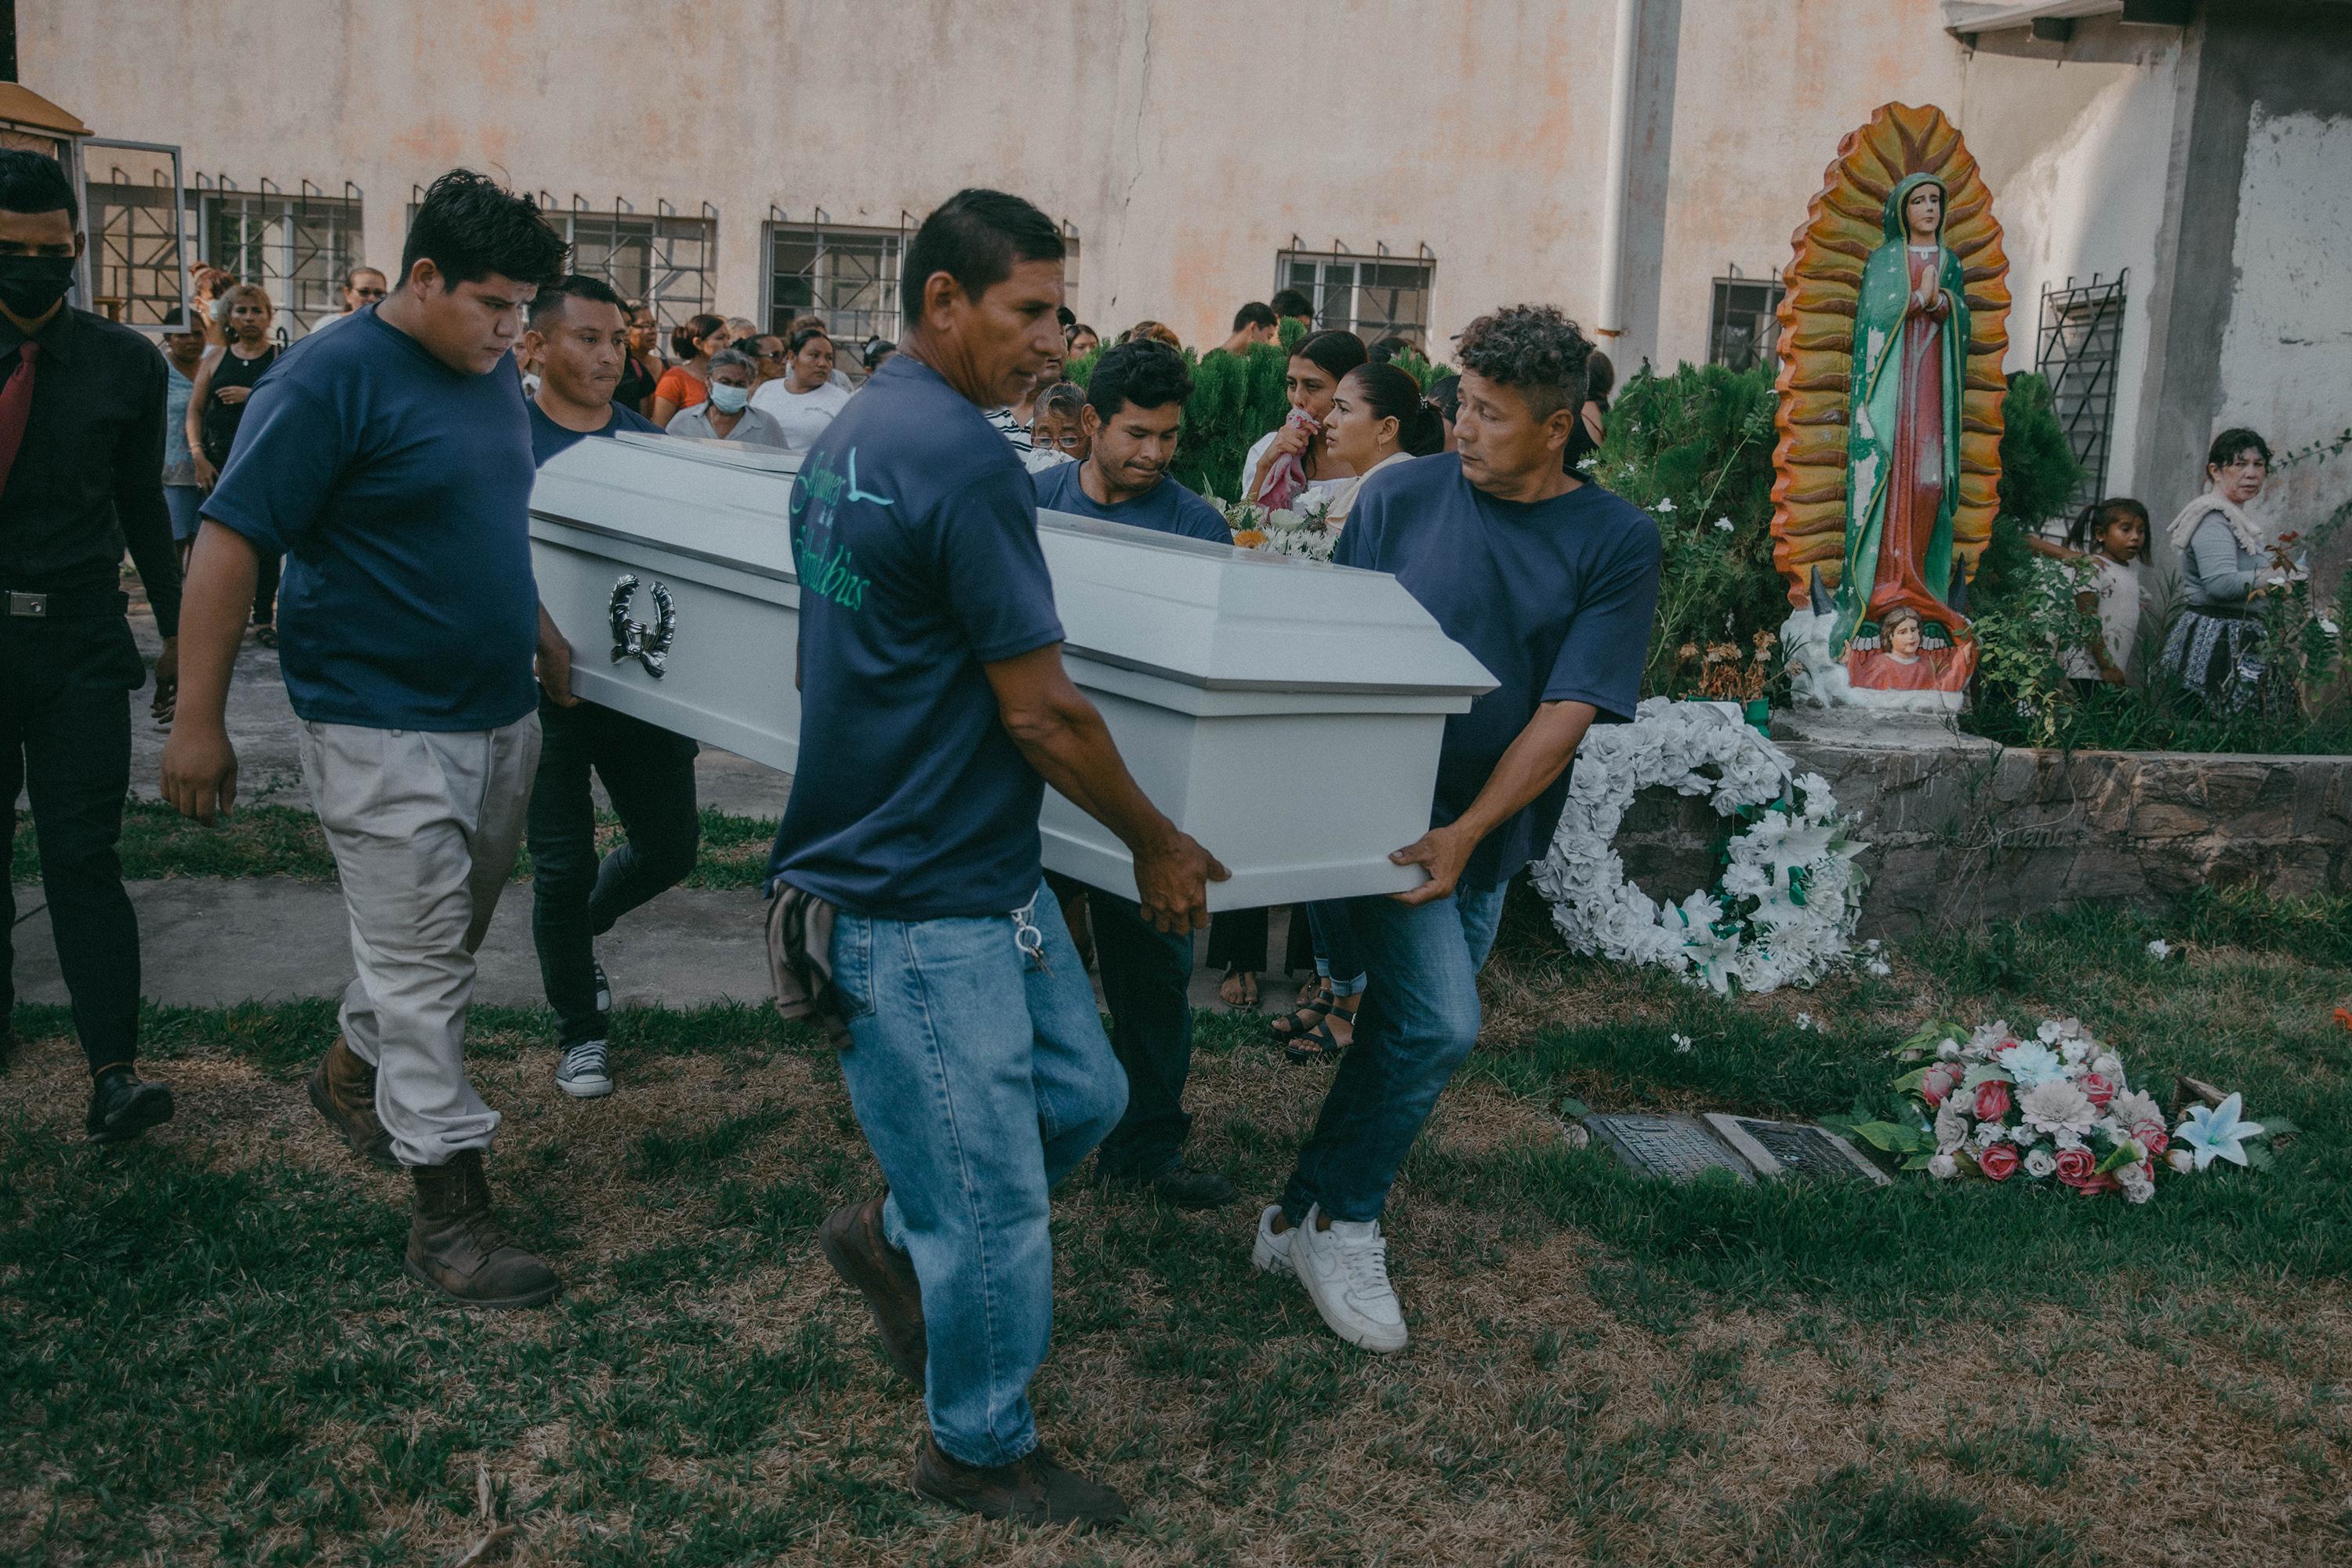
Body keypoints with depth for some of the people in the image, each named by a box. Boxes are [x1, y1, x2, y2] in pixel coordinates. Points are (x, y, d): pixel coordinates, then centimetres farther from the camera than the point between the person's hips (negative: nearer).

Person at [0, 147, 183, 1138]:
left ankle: (114, 1073, -7)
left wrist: (174, 629, 12)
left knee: (82, 858, -5)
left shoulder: (125, 365, 1)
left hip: (80, 645, -1)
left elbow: (143, 503, 9)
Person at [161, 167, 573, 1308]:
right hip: (386, 729, -8)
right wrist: (198, 723, -16)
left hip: (498, 711, 8)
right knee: (424, 968, -4)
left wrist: (535, 626, 20)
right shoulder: (334, 379, -15)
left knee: (447, 930, 19)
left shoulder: (492, 372, 9)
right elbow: (227, 544, -16)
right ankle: (448, 1215, 3)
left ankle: (354, 1068, 44)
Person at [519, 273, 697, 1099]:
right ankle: (580, 1032, 23)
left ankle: (582, 926, 41)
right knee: (564, 867, 3)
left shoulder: (648, 443, 7)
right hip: (546, 690, -4)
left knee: (670, 845, 9)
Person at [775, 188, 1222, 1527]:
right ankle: (984, 1453, 23)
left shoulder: (847, 440, 10)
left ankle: (895, 1236, 36)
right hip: (927, 912, -10)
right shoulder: (966, 462, -21)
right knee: (995, 1209, 4)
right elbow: (1043, 715, -19)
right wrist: (1159, 845, -4)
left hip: (984, 876, 10)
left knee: (1082, 1092, 20)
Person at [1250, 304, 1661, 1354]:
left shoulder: (1616, 544, -5)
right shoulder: (1401, 497, -4)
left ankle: (1305, 1217, 30)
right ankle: (1342, 1224, 7)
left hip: (1489, 837, 3)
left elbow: (1569, 713, -12)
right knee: (1440, 1024, -13)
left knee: (1401, 1030, 12)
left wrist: (1469, 832, -20)